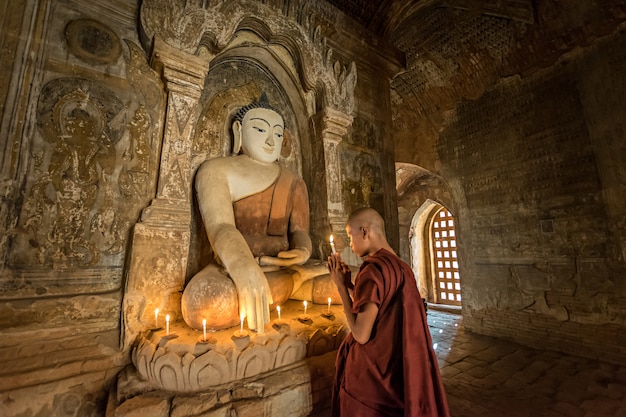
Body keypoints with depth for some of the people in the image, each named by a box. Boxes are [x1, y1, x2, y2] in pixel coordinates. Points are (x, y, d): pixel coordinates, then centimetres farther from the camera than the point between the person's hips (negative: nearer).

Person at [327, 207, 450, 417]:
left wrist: (341, 286, -15)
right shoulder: (401, 266, 3)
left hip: (373, 372, -8)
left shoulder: (374, 270, -25)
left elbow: (361, 334, -23)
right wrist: (349, 283, 5)